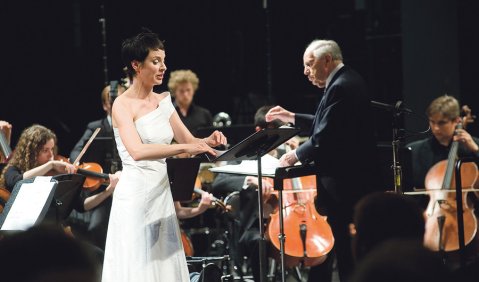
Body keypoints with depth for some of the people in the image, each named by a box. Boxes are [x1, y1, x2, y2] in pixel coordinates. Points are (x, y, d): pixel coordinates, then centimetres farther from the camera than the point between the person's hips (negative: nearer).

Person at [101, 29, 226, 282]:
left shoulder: (163, 102, 11)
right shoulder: (123, 105, -10)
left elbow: (190, 141, 15)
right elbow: (137, 151, -25)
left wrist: (207, 142, -7)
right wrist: (184, 147, -32)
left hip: (162, 195, 7)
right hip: (135, 196, -7)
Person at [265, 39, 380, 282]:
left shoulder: (340, 88, -19)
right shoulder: (348, 81, 13)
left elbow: (324, 138, -23)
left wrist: (296, 155, -9)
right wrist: (292, 118, 21)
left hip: (340, 183, -11)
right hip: (355, 177, 11)